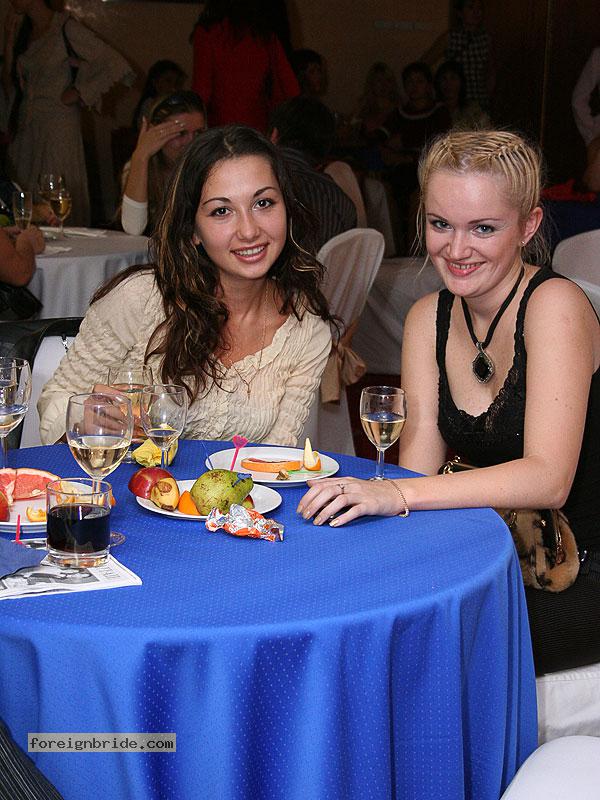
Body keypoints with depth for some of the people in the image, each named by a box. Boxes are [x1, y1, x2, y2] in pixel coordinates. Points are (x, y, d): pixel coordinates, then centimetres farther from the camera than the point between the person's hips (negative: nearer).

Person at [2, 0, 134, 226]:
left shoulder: (65, 28, -7)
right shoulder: (22, 31, 12)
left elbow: (115, 65, -10)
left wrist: (78, 93, -9)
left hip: (59, 127, -6)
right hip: (26, 129, 6)